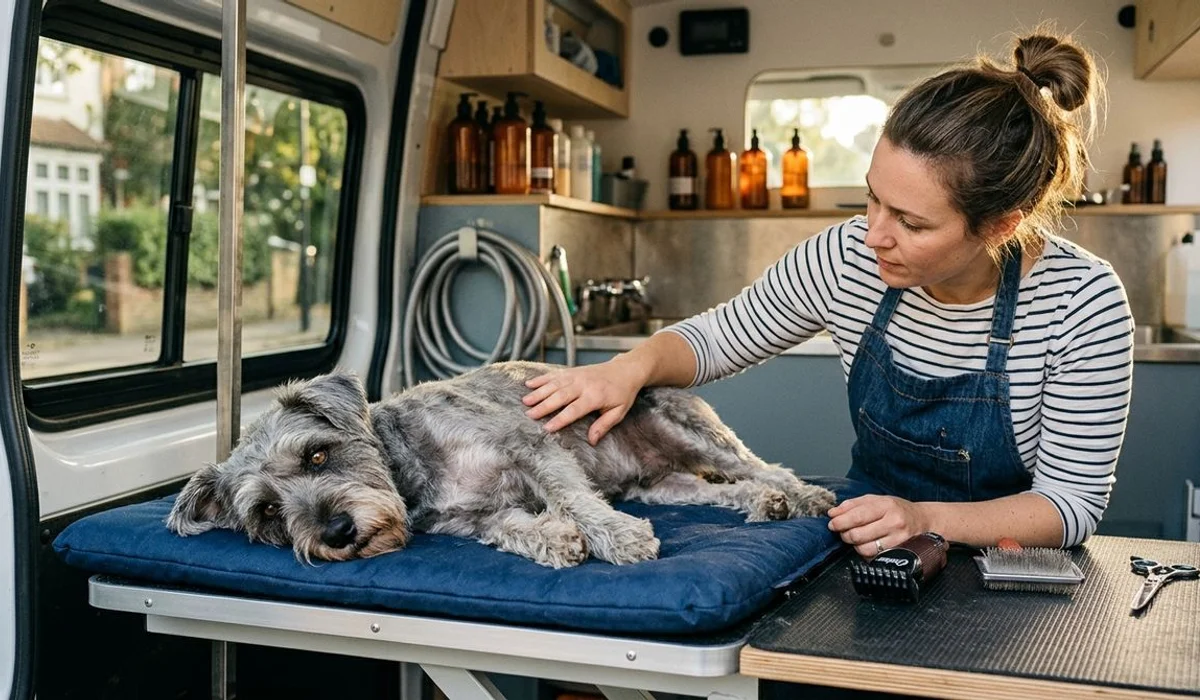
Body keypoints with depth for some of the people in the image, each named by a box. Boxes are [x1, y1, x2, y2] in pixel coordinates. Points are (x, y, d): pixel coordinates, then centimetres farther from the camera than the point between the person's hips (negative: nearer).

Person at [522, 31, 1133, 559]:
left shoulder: (1082, 303, -21)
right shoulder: (848, 257, -14)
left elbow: (1073, 501, -16)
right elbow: (717, 337, 1)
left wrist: (925, 519, -32)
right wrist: (634, 366, -20)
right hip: (869, 548, 2)